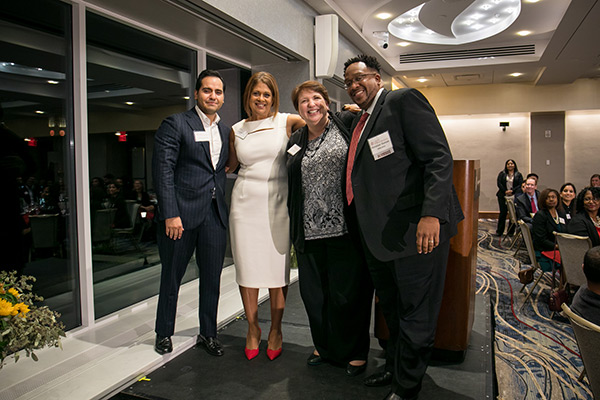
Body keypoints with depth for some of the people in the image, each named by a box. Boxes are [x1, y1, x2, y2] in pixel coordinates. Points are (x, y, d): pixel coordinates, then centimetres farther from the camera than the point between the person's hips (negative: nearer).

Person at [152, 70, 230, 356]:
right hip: (181, 212, -4)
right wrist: (170, 214, -15)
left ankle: (208, 334, 28)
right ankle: (164, 334, 29)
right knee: (171, 277, 10)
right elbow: (163, 170, -9)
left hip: (215, 214, 5)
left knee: (212, 278, 11)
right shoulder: (175, 124, -2)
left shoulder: (225, 131, 15)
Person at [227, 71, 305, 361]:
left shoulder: (286, 122, 4)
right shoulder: (236, 130, 11)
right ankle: (252, 328, 24)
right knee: (247, 266, 6)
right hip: (245, 203, 2)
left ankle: (276, 330, 20)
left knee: (277, 267, 3)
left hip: (277, 203, -2)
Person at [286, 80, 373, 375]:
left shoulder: (348, 125, 1)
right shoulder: (295, 142, 15)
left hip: (345, 229, -5)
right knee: (314, 293, 12)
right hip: (309, 231, 5)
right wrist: (295, 229, 16)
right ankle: (325, 347, 33)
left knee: (348, 293, 4)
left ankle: (355, 353, 25)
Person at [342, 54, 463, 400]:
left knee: (416, 316, 5)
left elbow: (439, 158, -17)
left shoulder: (404, 101, -7)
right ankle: (394, 368, 41)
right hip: (379, 236, 9)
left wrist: (431, 214, -27)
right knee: (392, 312, 22)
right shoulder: (358, 122, 19)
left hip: (417, 230, -8)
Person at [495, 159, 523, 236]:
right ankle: (499, 231, 4)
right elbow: (499, 183, 1)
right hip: (503, 196, 0)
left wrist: (512, 191, -14)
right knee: (503, 212, -2)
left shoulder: (518, 175, 10)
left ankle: (511, 232, 4)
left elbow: (520, 185, 0)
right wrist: (505, 191, -11)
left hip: (514, 196, 0)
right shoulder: (502, 174, 11)